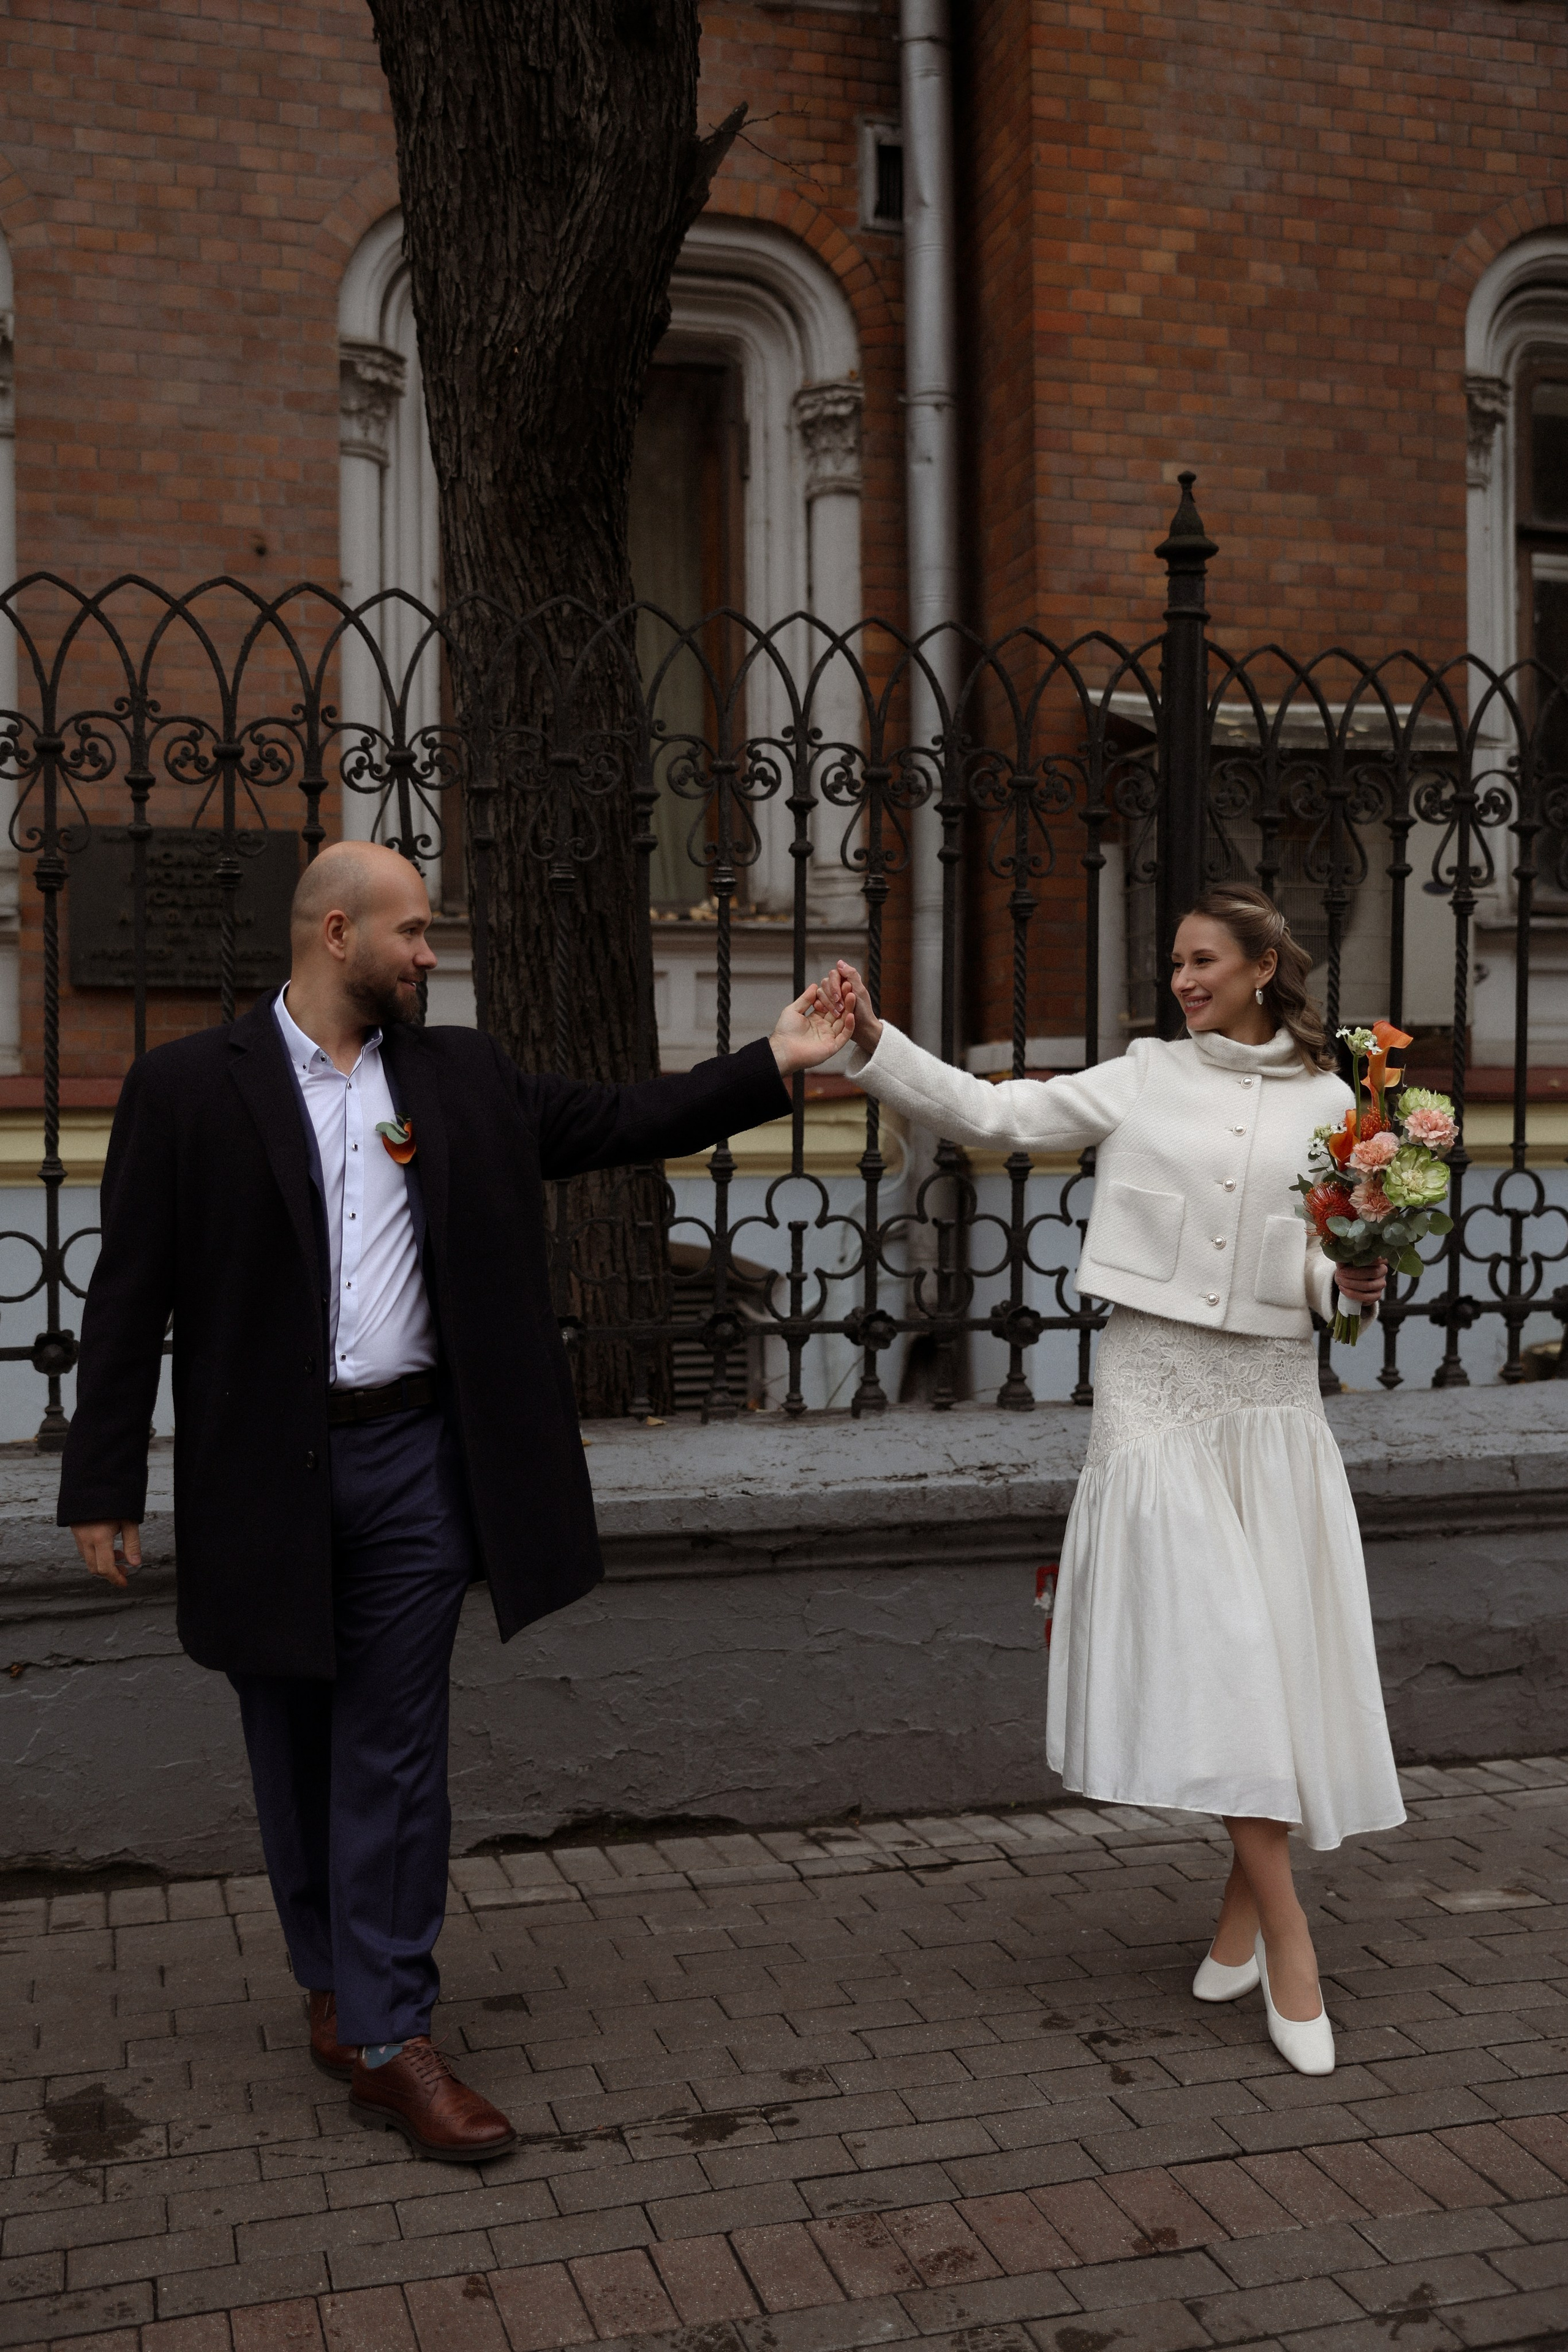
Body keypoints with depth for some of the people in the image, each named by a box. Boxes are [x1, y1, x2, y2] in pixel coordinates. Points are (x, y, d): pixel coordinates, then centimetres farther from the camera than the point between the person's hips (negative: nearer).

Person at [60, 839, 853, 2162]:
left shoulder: (460, 1078, 8)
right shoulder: (190, 1087, -3)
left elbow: (615, 1124, 10)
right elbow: (132, 1294, -4)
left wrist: (776, 1064, 2)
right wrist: (105, 1483, -6)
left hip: (411, 1462, 2)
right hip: (263, 1473, -1)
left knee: (395, 1752, 3)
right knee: (296, 1748, 12)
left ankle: (388, 2034, 10)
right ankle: (335, 1981, 32)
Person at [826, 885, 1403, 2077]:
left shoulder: (1325, 1102, 6)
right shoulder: (1144, 1081, 4)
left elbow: (1325, 1262, 11)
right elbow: (991, 1114, -3)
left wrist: (1348, 1284, -11)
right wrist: (873, 1040, -14)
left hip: (1272, 1402, 2)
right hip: (1155, 1391, -1)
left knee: (1279, 1655, 3)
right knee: (1208, 1653, -9)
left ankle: (1244, 1908, 22)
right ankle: (1287, 1934, 0)